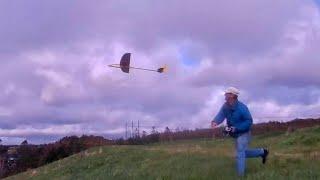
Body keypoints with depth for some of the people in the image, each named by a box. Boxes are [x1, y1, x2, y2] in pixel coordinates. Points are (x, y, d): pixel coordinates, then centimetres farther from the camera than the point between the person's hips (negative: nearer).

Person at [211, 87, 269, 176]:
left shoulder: (241, 107, -24)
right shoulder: (225, 106, -3)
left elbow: (249, 121, -23)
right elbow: (221, 115, -18)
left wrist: (236, 128, -30)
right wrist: (215, 121, -41)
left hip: (243, 133, -8)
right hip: (235, 134, 8)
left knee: (240, 153, -17)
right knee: (243, 152, 21)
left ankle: (240, 175, -12)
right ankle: (262, 152, 40)